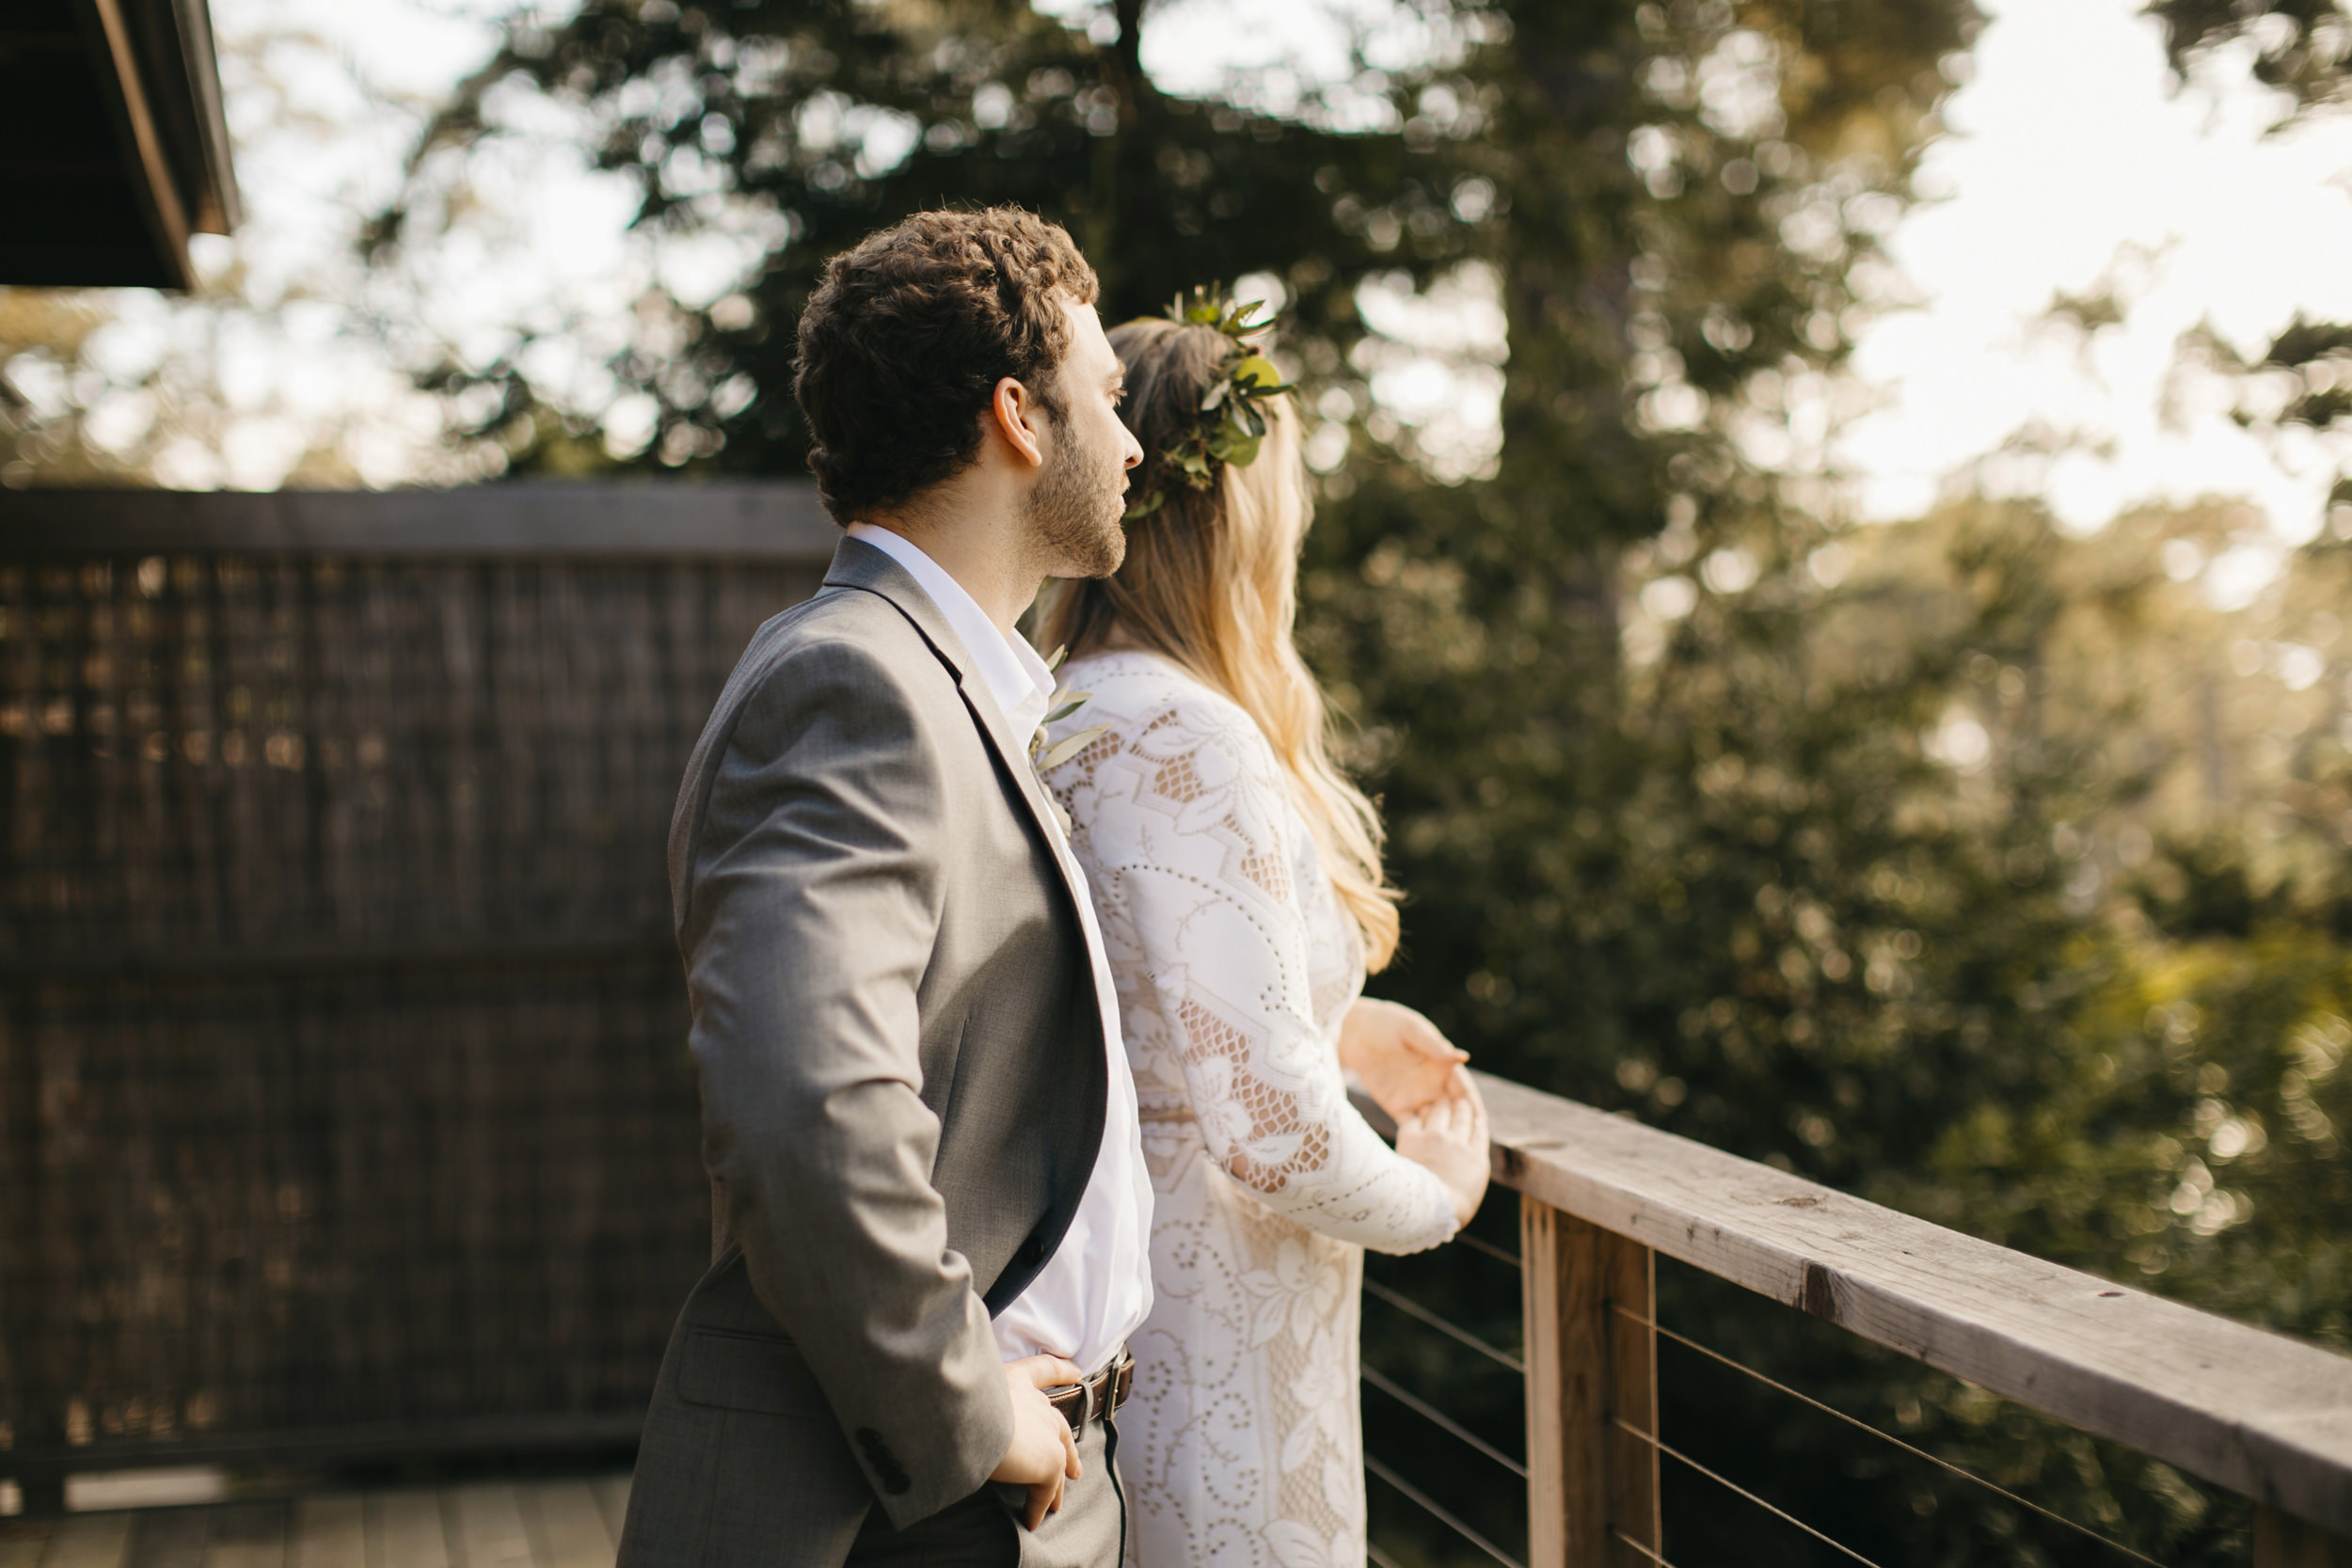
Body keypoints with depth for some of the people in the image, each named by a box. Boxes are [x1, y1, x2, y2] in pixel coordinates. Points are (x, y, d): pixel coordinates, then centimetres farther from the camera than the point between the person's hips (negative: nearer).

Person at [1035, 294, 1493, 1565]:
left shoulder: (1051, 718, 5)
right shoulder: (1186, 741, -22)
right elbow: (1264, 1126, -24)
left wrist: (1337, 1029, 20)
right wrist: (1434, 1197, -7)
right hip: (1212, 1362, -9)